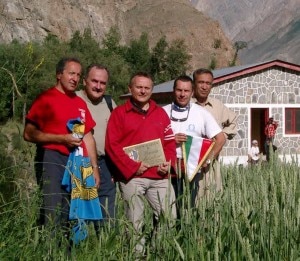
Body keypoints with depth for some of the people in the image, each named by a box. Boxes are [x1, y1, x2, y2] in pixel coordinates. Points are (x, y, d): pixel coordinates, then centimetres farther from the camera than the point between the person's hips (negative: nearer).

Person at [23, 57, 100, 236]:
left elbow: (88, 137, 19)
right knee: (53, 215, -10)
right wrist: (62, 138, -15)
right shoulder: (46, 99, -3)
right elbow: (29, 134, -9)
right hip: (53, 160, -6)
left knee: (71, 215, 10)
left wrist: (94, 168, 13)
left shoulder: (80, 103, 16)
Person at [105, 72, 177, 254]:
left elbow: (170, 141, 15)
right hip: (131, 177, -4)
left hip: (159, 176, 4)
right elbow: (112, 145, -5)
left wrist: (169, 163, -2)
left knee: (170, 218, 3)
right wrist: (132, 167, -12)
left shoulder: (160, 113, 16)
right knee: (135, 222, 3)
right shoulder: (119, 113, 3)